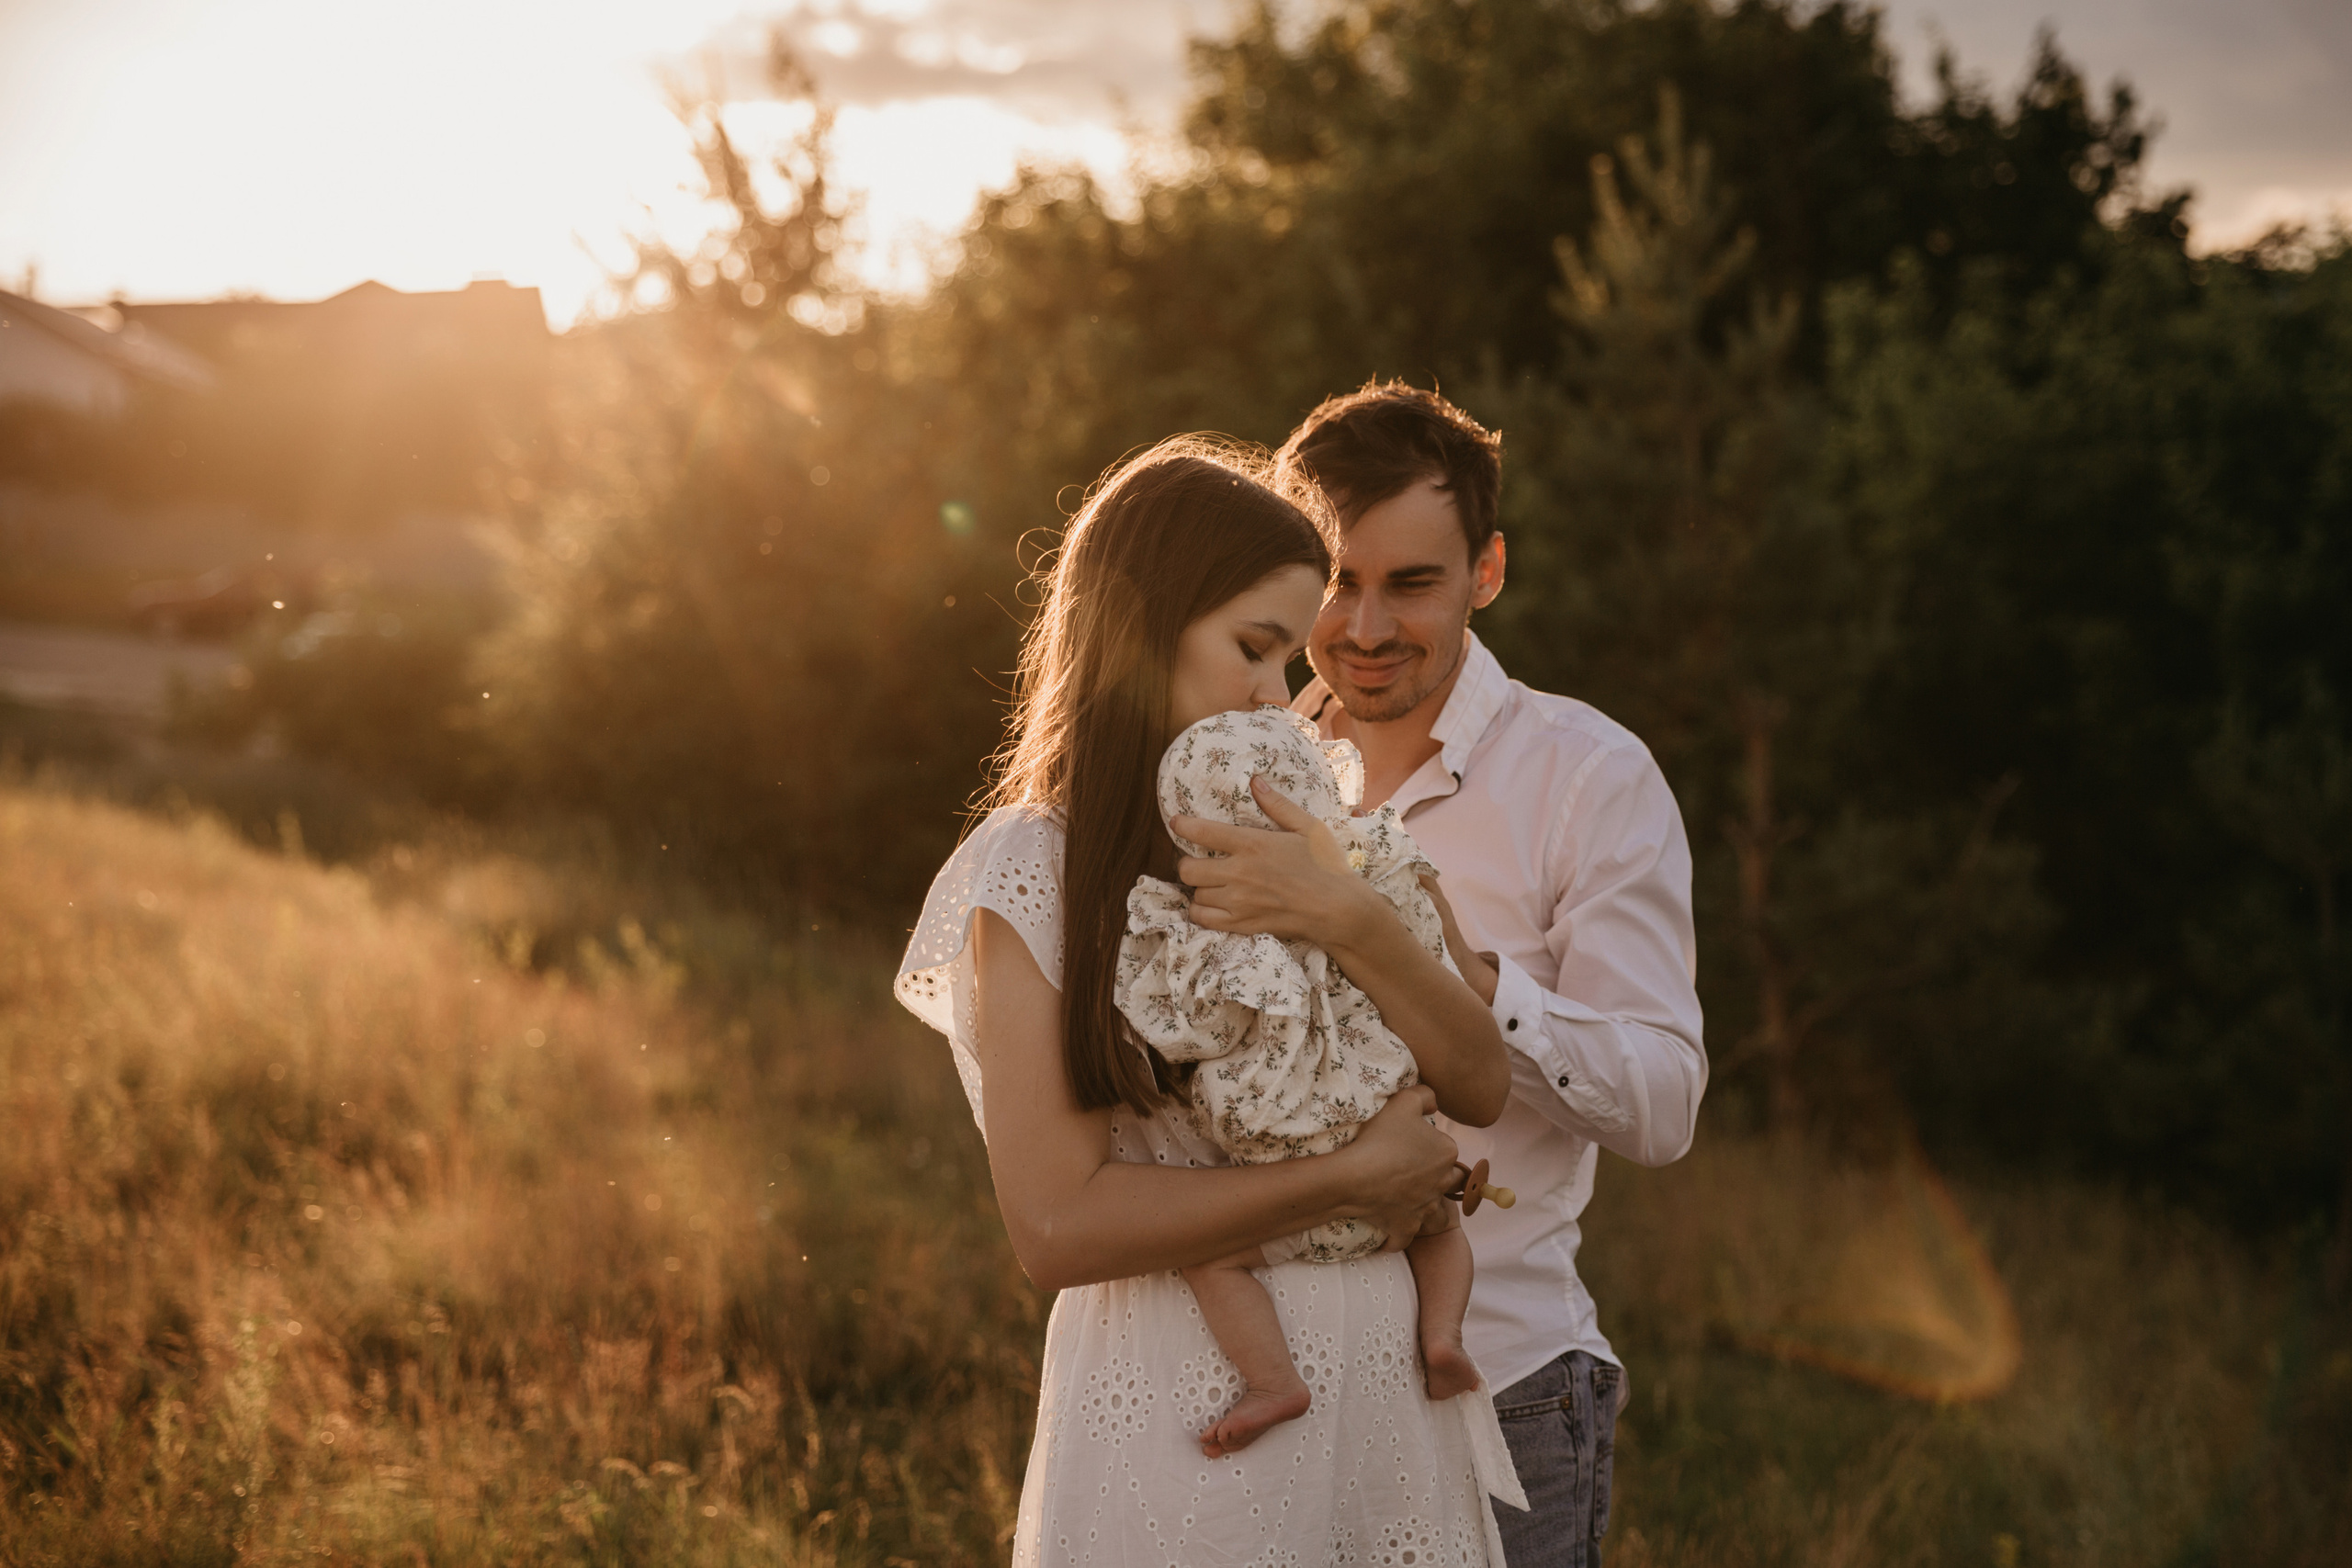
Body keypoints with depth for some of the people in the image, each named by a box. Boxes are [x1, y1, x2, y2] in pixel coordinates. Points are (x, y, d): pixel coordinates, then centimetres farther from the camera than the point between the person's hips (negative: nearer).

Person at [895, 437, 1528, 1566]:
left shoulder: (1286, 834, 8)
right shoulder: (1032, 877, -9)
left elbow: (1479, 1088, 1)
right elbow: (1057, 1227, -17)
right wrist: (1348, 1176, -14)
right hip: (1184, 1389, -6)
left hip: (1385, 1378, 6)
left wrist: (1351, 921, -15)